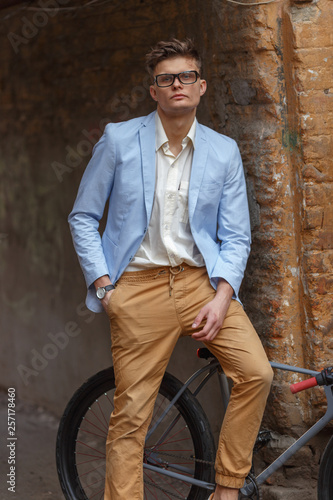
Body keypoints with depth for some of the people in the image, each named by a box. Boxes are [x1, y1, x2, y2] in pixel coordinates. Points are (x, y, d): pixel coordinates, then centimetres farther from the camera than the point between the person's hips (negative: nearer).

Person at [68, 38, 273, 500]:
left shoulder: (224, 151, 5)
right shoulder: (119, 140, 0)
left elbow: (235, 235, 6)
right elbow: (83, 217, 5)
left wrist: (222, 296, -9)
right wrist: (103, 286, -4)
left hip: (201, 280, 2)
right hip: (139, 288, -2)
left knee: (257, 374, -15)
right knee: (131, 414, -3)